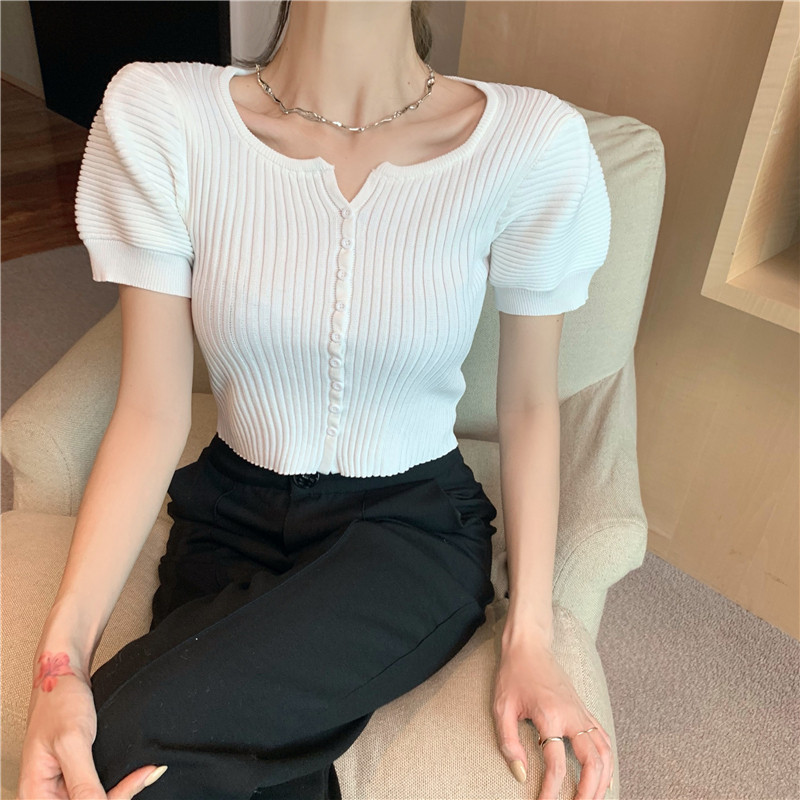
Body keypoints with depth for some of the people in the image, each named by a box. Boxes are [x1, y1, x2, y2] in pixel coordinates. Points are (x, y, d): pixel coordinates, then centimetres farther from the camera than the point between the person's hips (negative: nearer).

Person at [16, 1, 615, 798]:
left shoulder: (536, 143, -14)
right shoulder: (156, 114, -11)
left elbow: (528, 404, -3)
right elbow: (152, 413, -10)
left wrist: (529, 637, -9)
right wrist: (62, 652, -22)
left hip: (411, 528, -1)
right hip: (229, 517, 2)